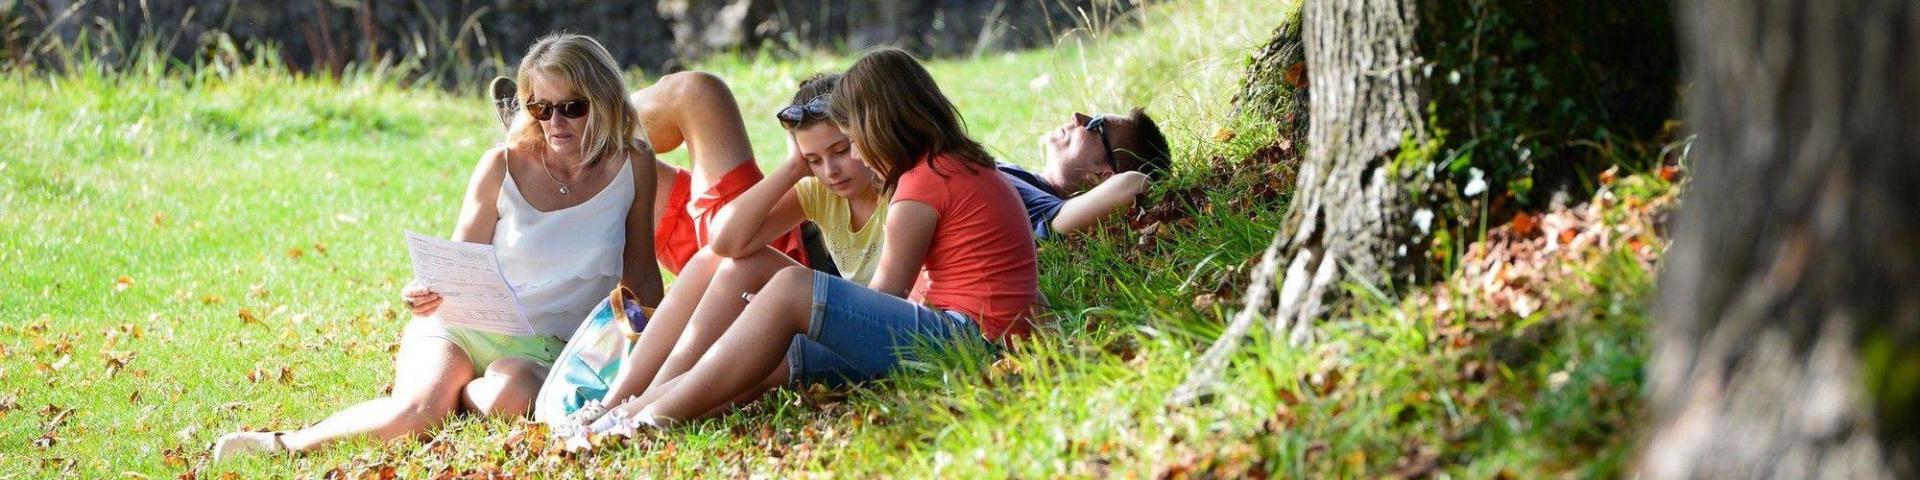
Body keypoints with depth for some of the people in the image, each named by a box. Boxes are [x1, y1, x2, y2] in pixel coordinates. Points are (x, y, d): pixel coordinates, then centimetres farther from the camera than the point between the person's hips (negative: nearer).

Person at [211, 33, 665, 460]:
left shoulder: (632, 166, -1)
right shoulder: (503, 165, -3)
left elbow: (641, 274, 10)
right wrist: (429, 292, -17)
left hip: (544, 347, 0)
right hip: (464, 323, 0)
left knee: (509, 395, -39)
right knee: (415, 414, -32)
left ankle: (453, 393, -8)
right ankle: (286, 444, -13)